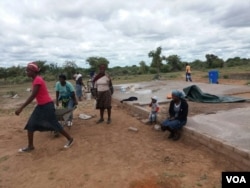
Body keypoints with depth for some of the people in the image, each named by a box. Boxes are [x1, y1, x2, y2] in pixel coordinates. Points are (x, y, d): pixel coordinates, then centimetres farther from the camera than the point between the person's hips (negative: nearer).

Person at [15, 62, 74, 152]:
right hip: (41, 105, 9)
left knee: (54, 124, 0)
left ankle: (70, 139, 17)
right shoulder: (35, 80, 10)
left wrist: (21, 108, -25)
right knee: (30, 124, 9)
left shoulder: (38, 80, -20)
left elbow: (32, 96, -25)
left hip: (47, 105, -9)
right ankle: (30, 146, 22)